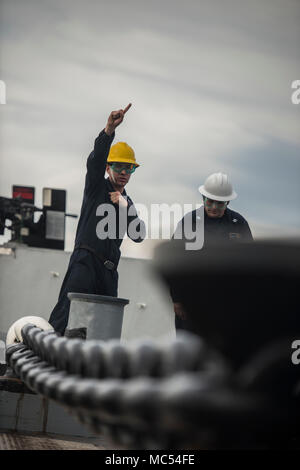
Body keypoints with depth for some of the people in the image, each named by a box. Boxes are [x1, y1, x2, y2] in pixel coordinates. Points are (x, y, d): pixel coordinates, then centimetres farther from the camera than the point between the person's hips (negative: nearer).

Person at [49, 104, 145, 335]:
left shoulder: (127, 201, 23)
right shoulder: (97, 186, 7)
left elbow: (139, 236, 13)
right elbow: (95, 160, -14)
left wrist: (126, 207, -1)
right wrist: (109, 130, -30)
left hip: (109, 269, 7)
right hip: (85, 261, -7)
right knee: (67, 310, -20)